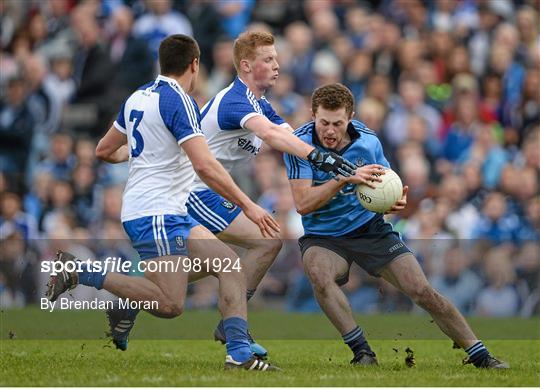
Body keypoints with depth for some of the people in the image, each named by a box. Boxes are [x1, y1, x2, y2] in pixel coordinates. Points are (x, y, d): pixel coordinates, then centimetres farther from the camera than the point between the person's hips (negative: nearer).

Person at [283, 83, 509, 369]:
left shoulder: (368, 141, -9)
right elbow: (302, 204, -24)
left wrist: (395, 202, -19)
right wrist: (345, 178, -36)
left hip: (369, 228, 2)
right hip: (322, 237, -2)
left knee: (422, 291, -9)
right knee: (319, 274, -36)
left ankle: (479, 355, 5)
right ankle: (362, 352, -27)